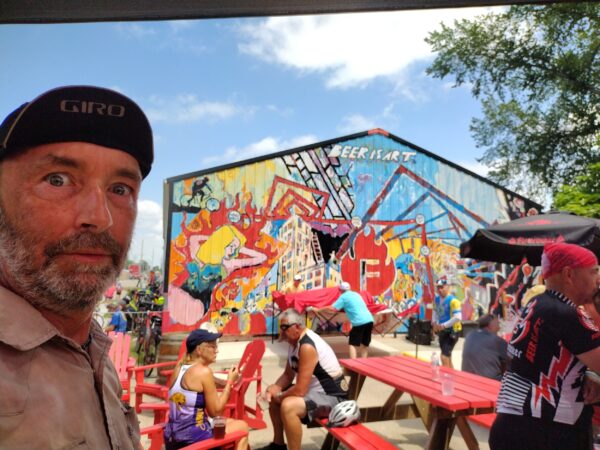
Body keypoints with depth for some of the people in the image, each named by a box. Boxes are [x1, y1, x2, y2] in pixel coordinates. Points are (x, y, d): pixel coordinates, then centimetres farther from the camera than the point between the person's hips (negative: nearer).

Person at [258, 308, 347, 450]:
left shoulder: (307, 347, -28)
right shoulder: (294, 341, 3)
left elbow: (300, 390, -29)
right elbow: (288, 375, 13)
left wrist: (279, 396, -12)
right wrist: (276, 388, -7)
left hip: (331, 396, -11)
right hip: (313, 390, 11)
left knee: (288, 406, -33)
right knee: (273, 396, 15)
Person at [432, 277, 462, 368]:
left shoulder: (453, 301, -21)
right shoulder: (436, 299, 3)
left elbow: (458, 317, -29)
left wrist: (443, 325, -25)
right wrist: (434, 323, 2)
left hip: (452, 331, -8)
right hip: (442, 331, 8)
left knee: (444, 357, -13)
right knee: (447, 357, 18)